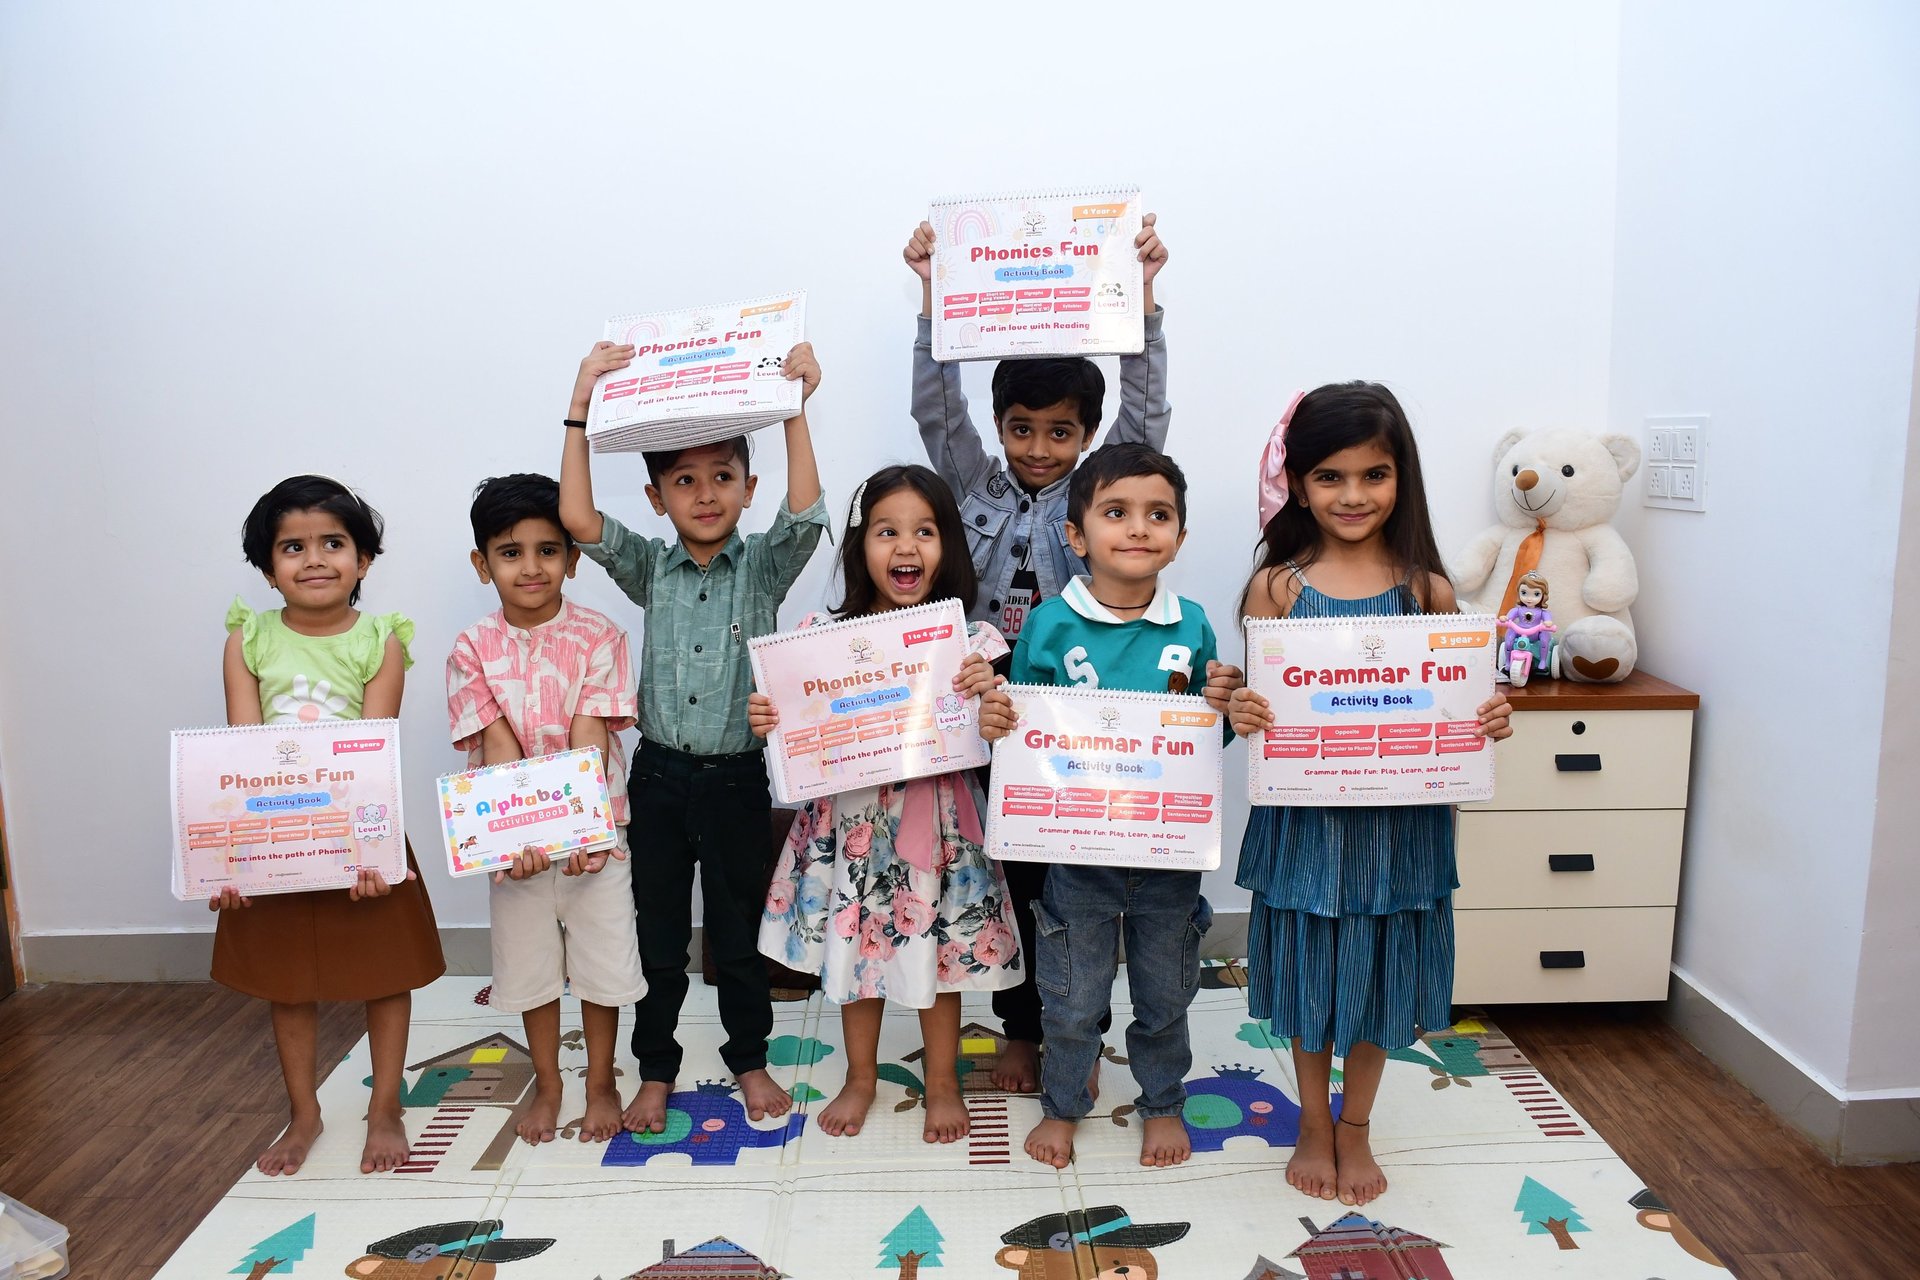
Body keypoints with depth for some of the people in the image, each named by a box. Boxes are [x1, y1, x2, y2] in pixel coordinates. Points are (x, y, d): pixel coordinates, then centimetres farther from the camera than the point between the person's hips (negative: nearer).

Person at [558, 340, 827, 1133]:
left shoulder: (764, 565, -3)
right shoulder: (649, 569, 1)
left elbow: (807, 513, -21)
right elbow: (578, 519, -13)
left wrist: (794, 410, -28)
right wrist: (580, 410, -17)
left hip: (737, 778, -1)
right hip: (659, 776, 2)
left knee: (739, 930, 13)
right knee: (658, 934, 13)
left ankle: (750, 1059, 33)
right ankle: (656, 1071, 31)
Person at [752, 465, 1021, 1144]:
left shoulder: (968, 641, -8)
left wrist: (988, 695, -23)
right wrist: (767, 723, -16)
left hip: (937, 822, -1)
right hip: (851, 820, 2)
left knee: (939, 950, 12)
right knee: (853, 947, 16)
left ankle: (942, 1082, 36)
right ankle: (860, 1076, 40)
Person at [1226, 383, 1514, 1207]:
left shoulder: (1429, 591, -3)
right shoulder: (1277, 588, -5)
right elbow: (1258, 702, -4)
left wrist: (1489, 723, -17)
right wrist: (1237, 714, -25)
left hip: (1398, 822, 1)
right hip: (1304, 819, -1)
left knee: (1381, 975, 15)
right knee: (1311, 971, 14)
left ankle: (1355, 1129, 38)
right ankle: (1313, 1124, 37)